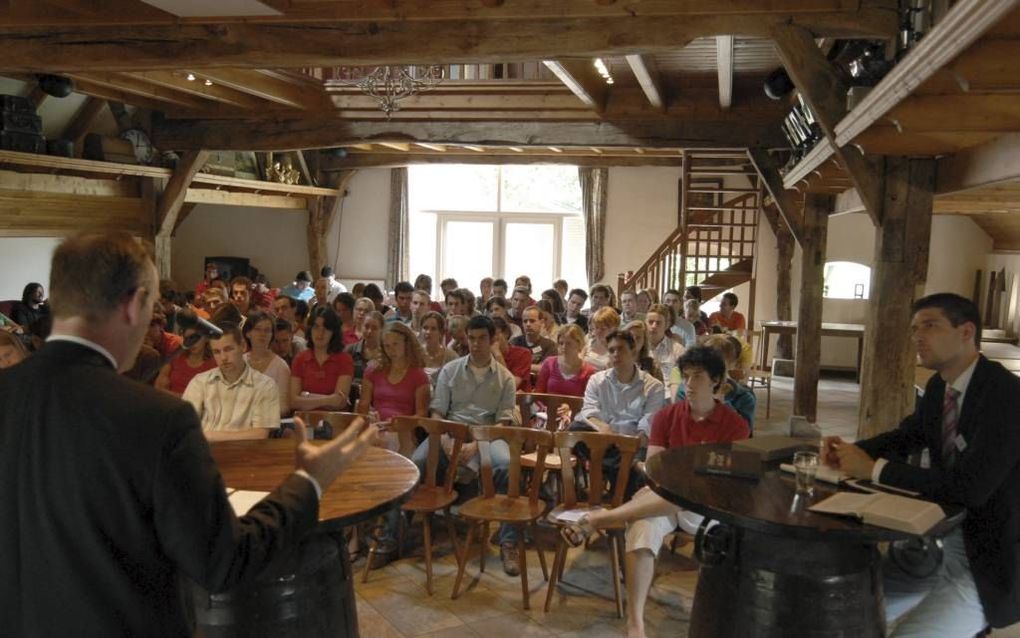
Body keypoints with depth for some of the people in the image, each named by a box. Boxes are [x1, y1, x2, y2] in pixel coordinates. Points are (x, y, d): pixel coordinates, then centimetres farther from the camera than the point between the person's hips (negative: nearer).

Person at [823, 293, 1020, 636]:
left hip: (988, 559, -8)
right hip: (939, 542, 8)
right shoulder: (939, 386, 3)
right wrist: (849, 450, -5)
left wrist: (873, 469, -24)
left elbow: (969, 487, -31)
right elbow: (905, 436, 16)